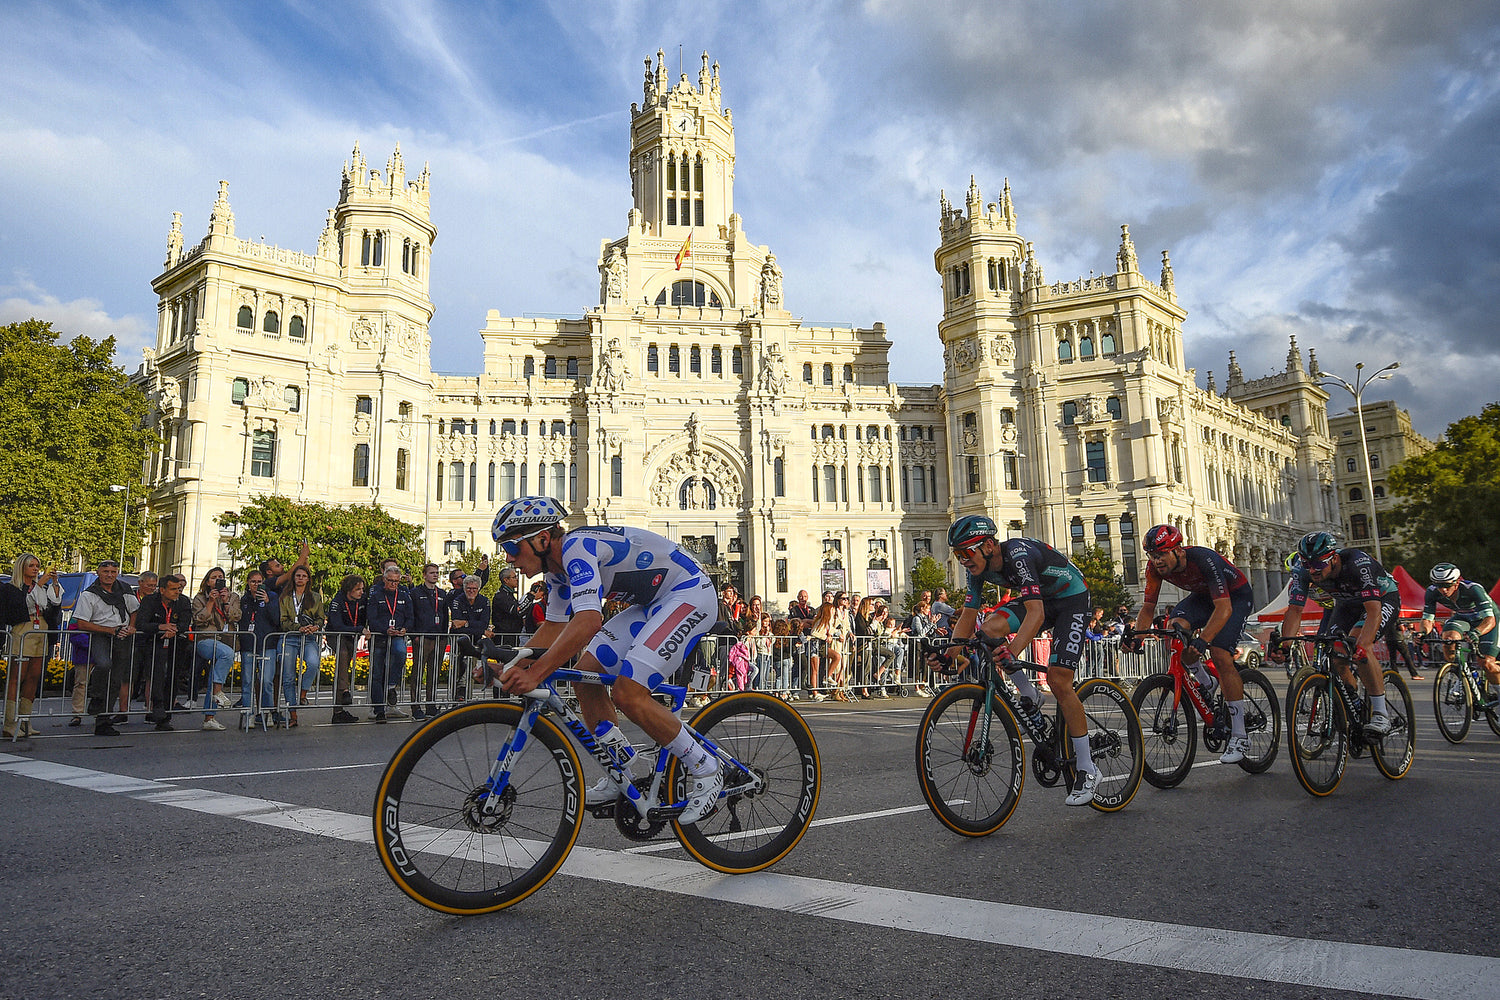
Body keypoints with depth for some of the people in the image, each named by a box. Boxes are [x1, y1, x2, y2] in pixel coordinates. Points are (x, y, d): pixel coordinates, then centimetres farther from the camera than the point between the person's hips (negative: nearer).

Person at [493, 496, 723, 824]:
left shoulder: (577, 547, -25)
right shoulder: (558, 566, 6)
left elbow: (588, 620, -38)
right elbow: (555, 627, 13)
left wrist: (535, 673, -40)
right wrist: (514, 666, -1)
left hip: (690, 594, -10)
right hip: (652, 603, 10)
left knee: (627, 693, -19)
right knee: (586, 674, 2)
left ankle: (704, 770, -3)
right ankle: (620, 776, 13)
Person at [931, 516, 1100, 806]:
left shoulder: (1019, 555, -34)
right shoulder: (979, 568, -11)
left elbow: (1036, 613, -44)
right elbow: (968, 615, -6)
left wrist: (1012, 651, -57)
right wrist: (949, 651, -19)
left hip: (1071, 599, -7)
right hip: (1040, 597, 7)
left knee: (1058, 681, -16)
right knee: (991, 628, -21)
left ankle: (1087, 770, -2)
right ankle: (1030, 698, 0)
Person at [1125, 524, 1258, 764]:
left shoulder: (1204, 560, -37)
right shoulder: (1155, 567, -20)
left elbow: (1224, 607, -43)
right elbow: (1148, 607, -12)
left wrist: (1202, 640, -56)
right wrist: (1136, 637, -29)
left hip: (1236, 596, -5)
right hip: (1202, 595, 5)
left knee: (1219, 655, -22)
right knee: (1174, 626, -25)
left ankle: (1240, 737, -12)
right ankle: (1206, 684, 2)